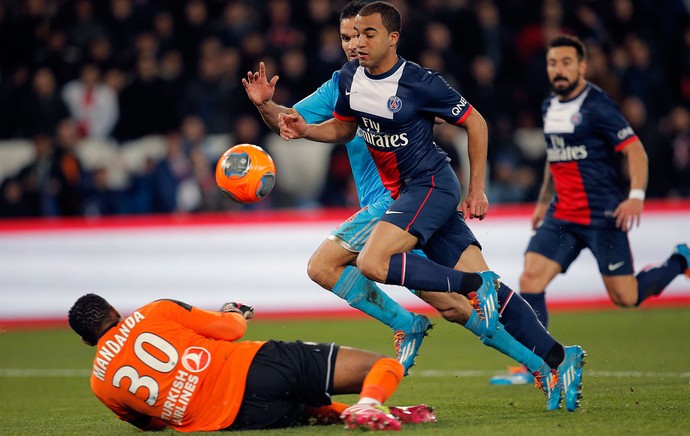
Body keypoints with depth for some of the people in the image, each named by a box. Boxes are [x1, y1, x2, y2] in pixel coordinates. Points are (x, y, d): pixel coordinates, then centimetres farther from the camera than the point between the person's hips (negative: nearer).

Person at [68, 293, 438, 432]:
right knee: (384, 365, -2)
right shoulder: (154, 312, 7)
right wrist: (236, 314, 31)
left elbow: (152, 422, 20)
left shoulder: (101, 383, 10)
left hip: (235, 417, 2)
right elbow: (228, 329, 8)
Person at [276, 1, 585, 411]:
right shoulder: (350, 77, 4)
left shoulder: (420, 82, -15)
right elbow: (344, 128, 21)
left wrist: (477, 191, -5)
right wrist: (305, 129, 1)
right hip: (404, 193, 7)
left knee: (372, 263, -25)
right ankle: (557, 358, 4)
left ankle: (477, 285, -15)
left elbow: (475, 123, -6)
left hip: (432, 184, -7)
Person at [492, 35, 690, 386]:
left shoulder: (597, 106, -11)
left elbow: (635, 150, -13)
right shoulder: (550, 108, 11)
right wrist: (543, 202, 27)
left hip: (603, 216, -6)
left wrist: (636, 195, -25)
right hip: (561, 216, 6)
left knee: (625, 298, -2)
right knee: (530, 278, -11)